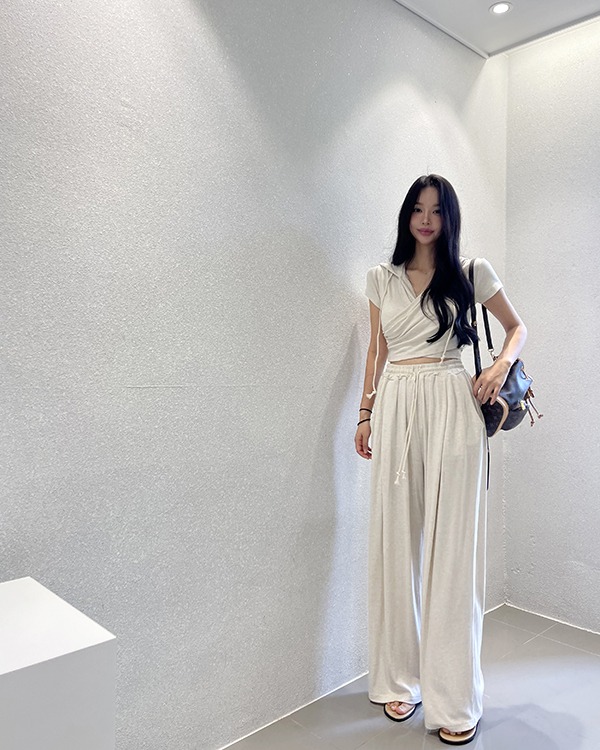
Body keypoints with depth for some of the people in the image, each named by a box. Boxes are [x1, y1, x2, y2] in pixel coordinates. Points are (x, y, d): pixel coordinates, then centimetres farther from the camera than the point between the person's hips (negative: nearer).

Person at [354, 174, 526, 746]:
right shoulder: (382, 278, 13)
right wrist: (366, 413, 9)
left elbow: (516, 327, 15)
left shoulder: (471, 272, 7)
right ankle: (399, 679, 22)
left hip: (450, 407, -2)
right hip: (395, 407, 3)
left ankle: (454, 699, 12)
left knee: (451, 545, -1)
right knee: (396, 542, 5)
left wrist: (501, 365, -4)